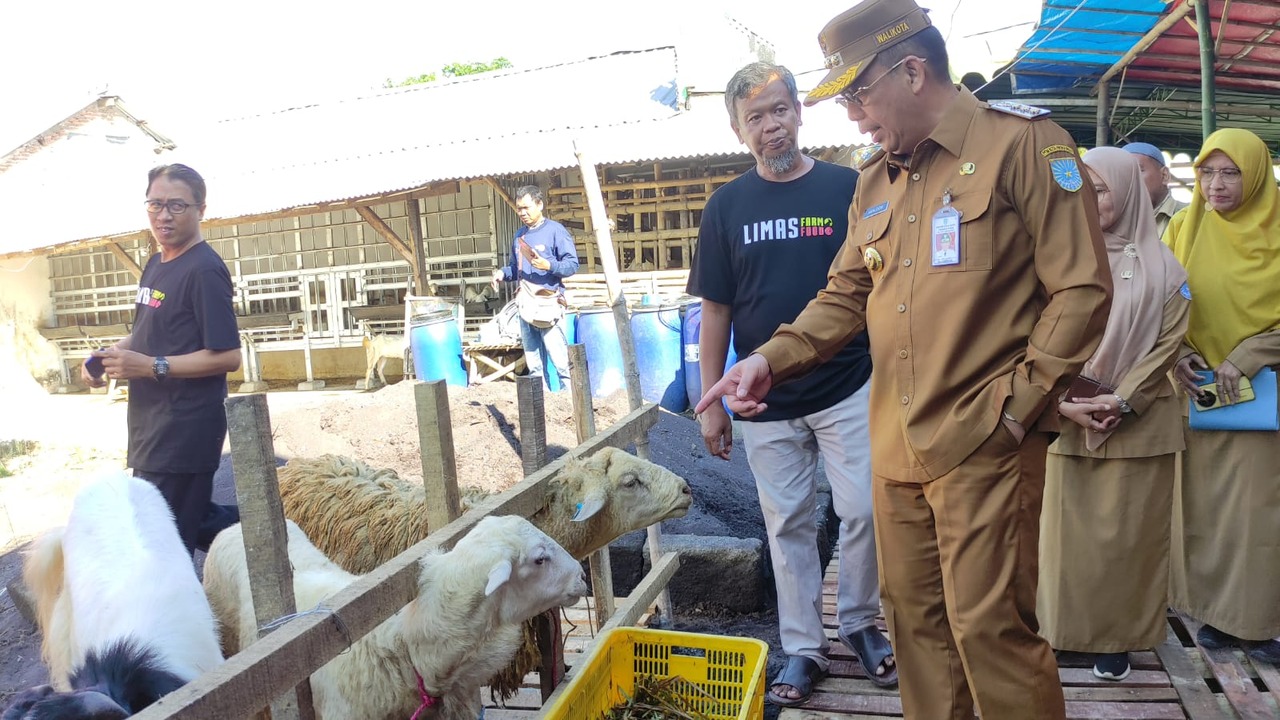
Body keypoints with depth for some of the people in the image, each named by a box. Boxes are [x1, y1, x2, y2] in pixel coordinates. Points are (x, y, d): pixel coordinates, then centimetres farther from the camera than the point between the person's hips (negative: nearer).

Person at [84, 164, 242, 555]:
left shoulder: (204, 270, -16)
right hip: (152, 428, 9)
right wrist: (111, 354, 5)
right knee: (196, 522, 19)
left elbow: (227, 357, -22)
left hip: (185, 433, -9)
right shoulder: (156, 264, 12)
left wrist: (152, 366, -23)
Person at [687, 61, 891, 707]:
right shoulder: (726, 206, 3)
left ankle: (859, 622, 30)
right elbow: (716, 311, 5)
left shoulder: (850, 188, -1)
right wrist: (712, 403, 3)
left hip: (847, 390, -1)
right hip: (766, 403, 1)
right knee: (787, 525, 9)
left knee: (862, 512, 4)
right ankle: (803, 647, 25)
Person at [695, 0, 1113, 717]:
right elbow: (845, 296, 15)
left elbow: (1082, 289, -8)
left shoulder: (1024, 143, -6)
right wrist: (771, 358, -1)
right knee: (914, 613, 16)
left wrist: (1015, 404, -12)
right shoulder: (874, 181, 14)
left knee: (989, 624, 0)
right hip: (897, 445, 7)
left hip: (985, 444, -6)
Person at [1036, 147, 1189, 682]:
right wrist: (1065, 402, -12)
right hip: (1067, 419, 0)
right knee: (1066, 530, 3)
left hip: (1138, 424, 0)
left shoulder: (1160, 267, 5)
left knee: (1127, 533, 4)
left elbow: (1167, 344, -1)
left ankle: (1118, 639, 17)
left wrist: (1121, 402, -13)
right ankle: (1063, 633, 16)